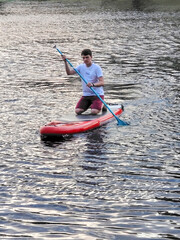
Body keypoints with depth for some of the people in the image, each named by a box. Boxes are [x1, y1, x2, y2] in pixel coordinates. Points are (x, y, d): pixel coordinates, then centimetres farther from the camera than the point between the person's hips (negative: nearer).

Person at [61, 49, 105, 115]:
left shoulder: (96, 67, -10)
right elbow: (69, 72, -1)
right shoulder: (81, 67, 7)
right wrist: (65, 62, -13)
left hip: (97, 94, -5)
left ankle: (102, 104, 9)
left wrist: (93, 84, -37)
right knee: (77, 111, -11)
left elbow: (102, 82, -18)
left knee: (94, 112, -24)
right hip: (86, 95, 5)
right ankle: (90, 105, 18)